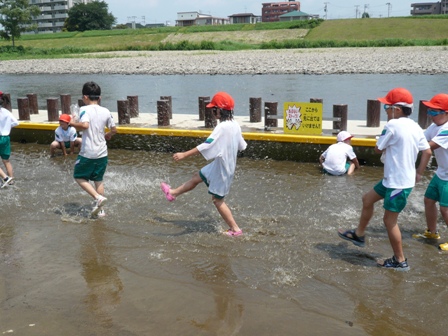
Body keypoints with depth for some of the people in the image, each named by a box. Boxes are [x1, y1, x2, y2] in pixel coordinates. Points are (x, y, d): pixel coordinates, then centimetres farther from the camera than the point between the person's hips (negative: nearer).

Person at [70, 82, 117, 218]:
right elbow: (114, 130, 10)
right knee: (98, 180, 17)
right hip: (102, 153, 5)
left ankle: (98, 197, -5)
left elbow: (85, 125, -28)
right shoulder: (106, 111, 4)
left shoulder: (84, 109, -11)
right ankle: (100, 210, 20)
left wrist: (73, 123, -10)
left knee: (79, 177, 13)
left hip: (87, 153, -5)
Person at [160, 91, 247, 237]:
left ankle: (235, 229, 10)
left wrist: (184, 154, -32)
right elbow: (242, 146, 13)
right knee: (197, 177, 22)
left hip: (222, 168, -9)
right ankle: (173, 193, 42)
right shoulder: (235, 125, 1)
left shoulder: (222, 127, -26)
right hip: (218, 165, 9)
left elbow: (206, 145, -33)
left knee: (218, 200, 3)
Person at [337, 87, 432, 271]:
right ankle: (359, 234, 35)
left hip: (398, 183, -9)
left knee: (390, 220, 3)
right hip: (392, 179, 9)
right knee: (368, 199, 21)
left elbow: (378, 149, -9)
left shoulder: (393, 125, -19)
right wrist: (418, 174, 15)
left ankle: (400, 261, 14)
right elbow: (427, 152, 8)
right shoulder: (415, 127, 5)